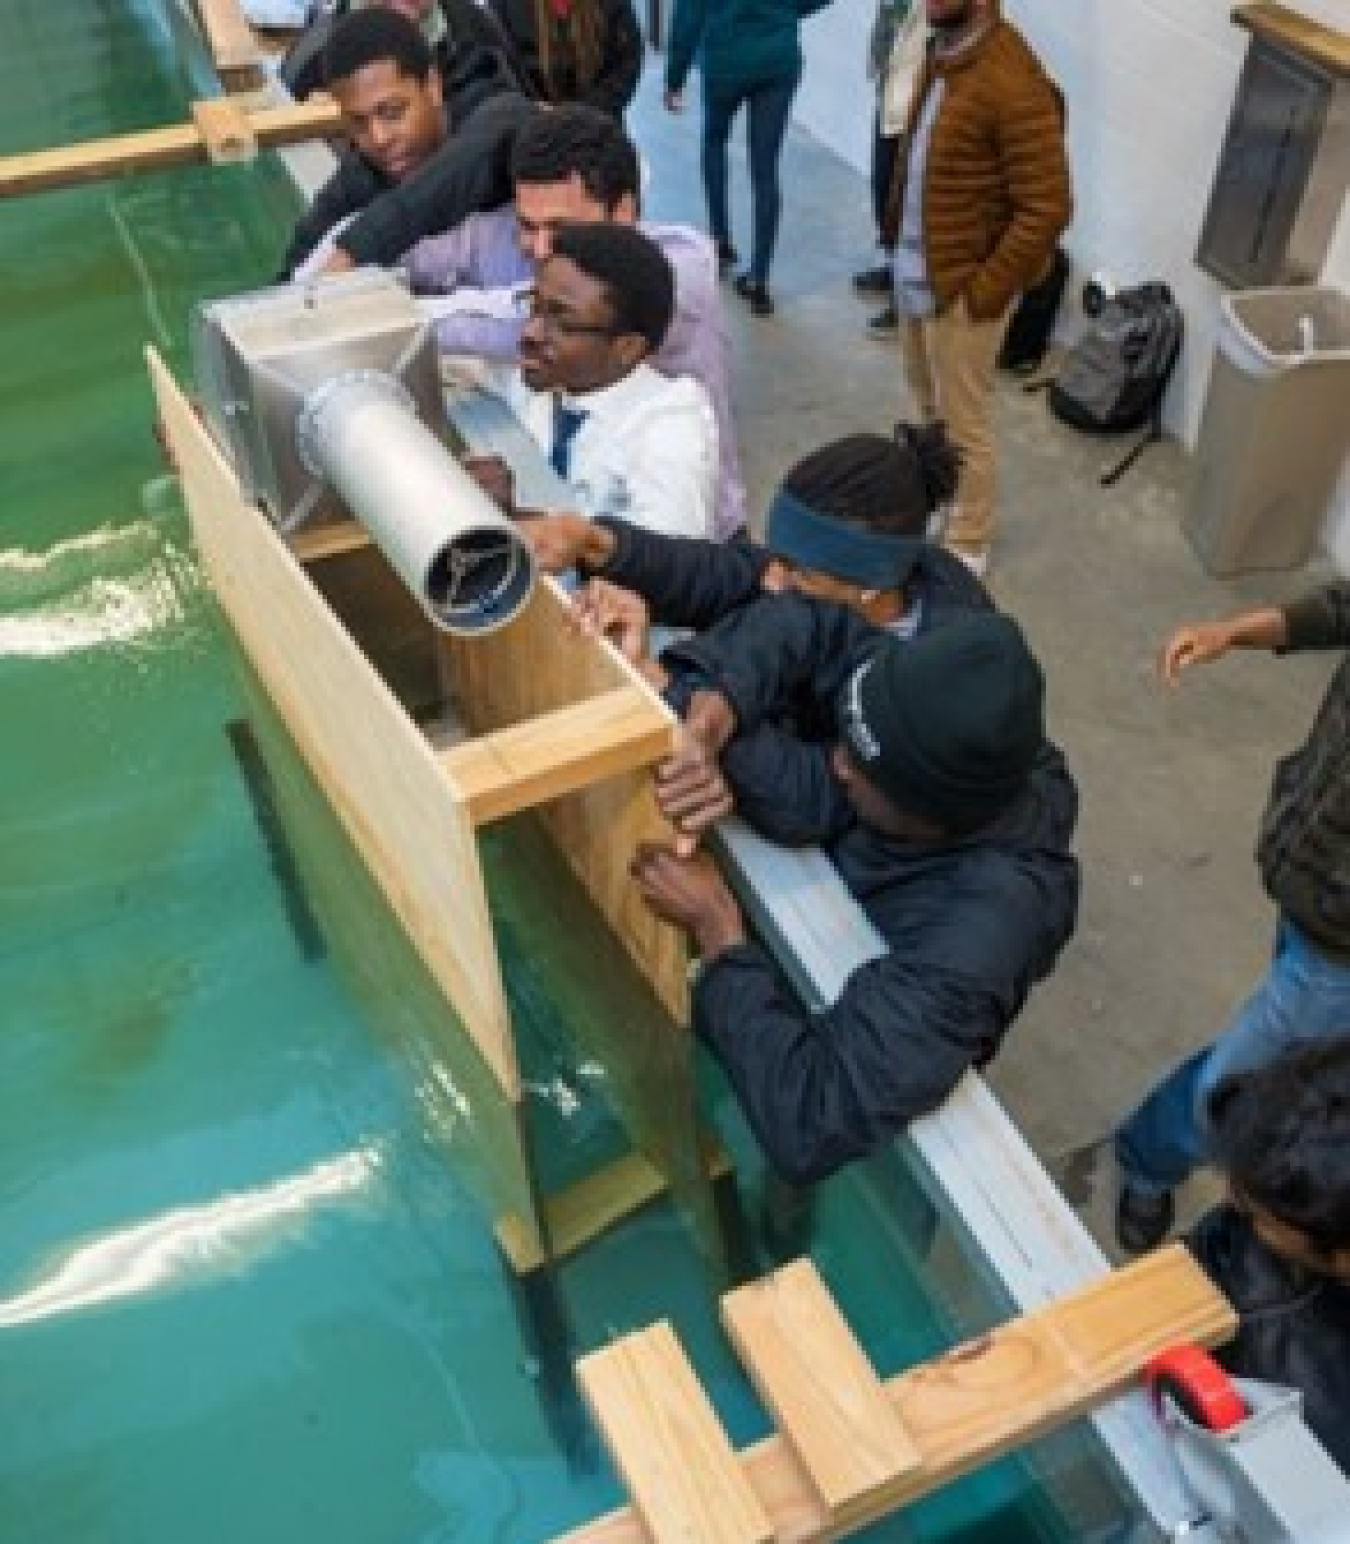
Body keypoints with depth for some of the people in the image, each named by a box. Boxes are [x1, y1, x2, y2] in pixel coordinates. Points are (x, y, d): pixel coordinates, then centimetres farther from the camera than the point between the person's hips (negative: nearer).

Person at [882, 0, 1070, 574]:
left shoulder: (1014, 86, -25)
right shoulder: (943, 54, 2)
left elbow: (1047, 209, -23)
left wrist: (982, 293, -19)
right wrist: (899, 242, 11)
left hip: (960, 286, -8)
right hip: (913, 272, 8)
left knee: (963, 424, 7)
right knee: (927, 402, 25)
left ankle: (966, 546, 24)